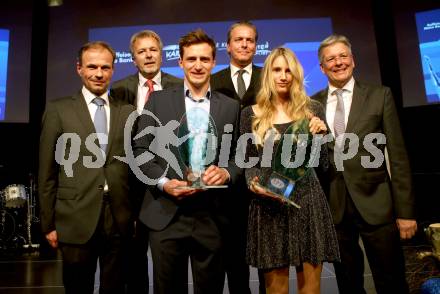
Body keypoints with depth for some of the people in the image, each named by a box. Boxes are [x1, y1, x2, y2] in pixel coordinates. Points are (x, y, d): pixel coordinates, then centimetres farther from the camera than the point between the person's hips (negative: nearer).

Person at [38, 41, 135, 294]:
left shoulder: (128, 112, 7)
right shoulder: (58, 110, 1)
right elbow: (47, 172, 1)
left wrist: (137, 215, 5)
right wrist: (49, 223, 0)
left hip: (119, 220, 2)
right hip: (76, 220, -2)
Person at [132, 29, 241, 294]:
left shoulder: (231, 106, 8)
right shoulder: (158, 100, 4)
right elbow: (140, 150, 3)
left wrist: (227, 172, -12)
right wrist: (163, 182, -11)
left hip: (212, 217, 1)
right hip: (166, 214, -1)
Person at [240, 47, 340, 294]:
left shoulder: (312, 109, 7)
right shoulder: (251, 114, 5)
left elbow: (323, 163, 5)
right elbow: (246, 160, 7)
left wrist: (321, 134, -12)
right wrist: (253, 182, -12)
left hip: (308, 200, 1)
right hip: (268, 204, 0)